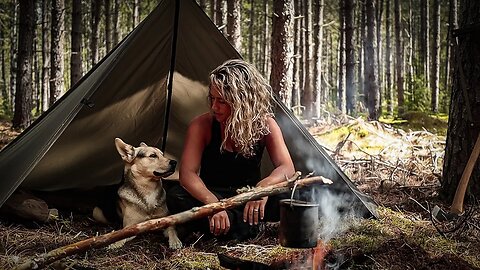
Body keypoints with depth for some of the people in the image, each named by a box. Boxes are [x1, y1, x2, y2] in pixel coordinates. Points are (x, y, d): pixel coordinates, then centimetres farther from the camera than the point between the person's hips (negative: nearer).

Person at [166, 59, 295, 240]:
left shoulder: (265, 124, -12)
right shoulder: (201, 125, -15)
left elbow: (286, 168, -18)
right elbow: (187, 173, -23)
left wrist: (265, 185, -42)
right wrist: (212, 202, -42)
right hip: (212, 195, 0)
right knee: (175, 198, -33)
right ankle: (243, 224, -30)